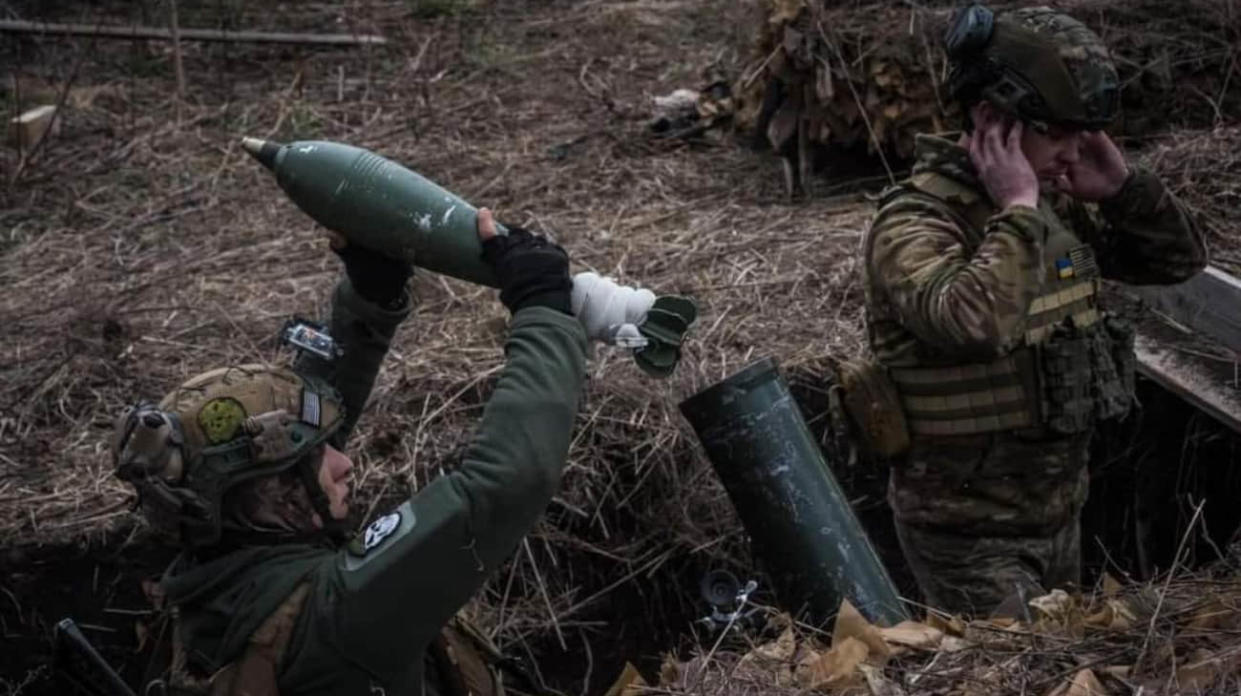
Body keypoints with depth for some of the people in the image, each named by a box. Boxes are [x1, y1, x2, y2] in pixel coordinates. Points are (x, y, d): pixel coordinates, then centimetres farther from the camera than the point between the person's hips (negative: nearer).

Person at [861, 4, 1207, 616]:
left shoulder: (1059, 207, 2)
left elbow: (1180, 258, 10)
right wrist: (1017, 209, -29)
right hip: (969, 536, -8)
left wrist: (1121, 186, -7)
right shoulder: (915, 221, -22)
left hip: (1060, 513, 8)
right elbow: (975, 322, -41)